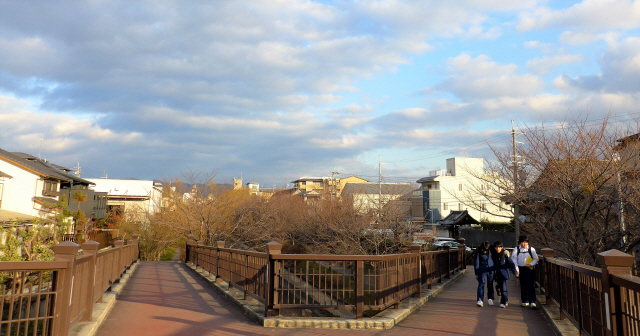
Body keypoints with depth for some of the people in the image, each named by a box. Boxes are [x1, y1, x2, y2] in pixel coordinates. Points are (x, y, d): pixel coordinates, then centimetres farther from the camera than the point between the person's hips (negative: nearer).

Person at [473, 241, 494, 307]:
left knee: (490, 284, 12)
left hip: (490, 269, 3)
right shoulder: (477, 252, -17)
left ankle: (490, 299, 28)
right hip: (482, 269, -3)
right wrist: (476, 273, -7)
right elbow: (476, 263, -10)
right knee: (481, 284, -14)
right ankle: (480, 300, -17)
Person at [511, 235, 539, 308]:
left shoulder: (531, 249, 4)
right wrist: (516, 268, -5)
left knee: (531, 285, -10)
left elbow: (536, 259, 8)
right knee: (523, 286, 7)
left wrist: (531, 264, -9)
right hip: (521, 269, 1)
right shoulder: (516, 249, 5)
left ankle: (532, 302, -13)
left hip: (530, 269, -1)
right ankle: (524, 301, 18)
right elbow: (513, 259, 3)